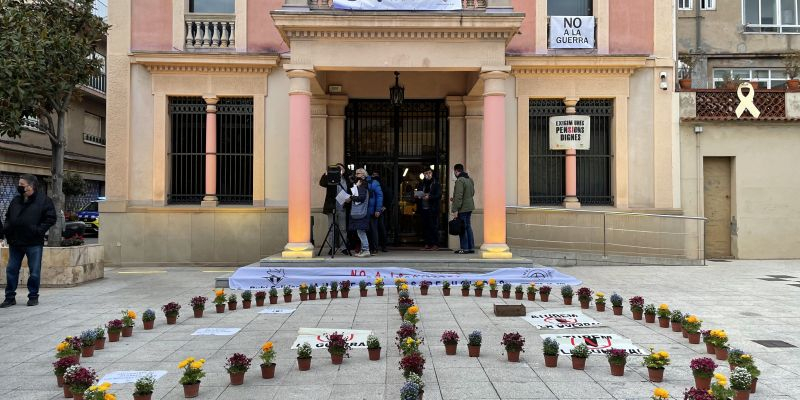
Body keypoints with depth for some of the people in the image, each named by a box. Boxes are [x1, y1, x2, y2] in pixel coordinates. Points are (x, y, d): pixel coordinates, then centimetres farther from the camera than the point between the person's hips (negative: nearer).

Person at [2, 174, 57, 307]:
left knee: (34, 271, 2)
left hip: (34, 243, -5)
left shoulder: (43, 200, -4)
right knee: (11, 270, 8)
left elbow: (51, 218, -8)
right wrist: (7, 229, 7)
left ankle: (33, 296, 15)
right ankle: (10, 297, 18)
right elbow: (8, 217, 23)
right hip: (15, 242, 5)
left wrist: (39, 231, -15)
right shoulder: (16, 200, 12)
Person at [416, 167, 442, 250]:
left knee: (434, 226, -5)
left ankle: (435, 244, -1)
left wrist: (429, 197, -21)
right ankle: (427, 244, 13)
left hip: (433, 209, -5)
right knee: (425, 226, 6)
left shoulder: (436, 183, 0)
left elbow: (438, 195, -8)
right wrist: (418, 196, -4)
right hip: (424, 208, 5)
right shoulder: (421, 184, 14)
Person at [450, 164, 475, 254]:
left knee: (462, 229, -3)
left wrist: (455, 210, -20)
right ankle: (471, 247, 16)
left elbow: (458, 196, -22)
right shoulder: (470, 179, 12)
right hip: (469, 207, 9)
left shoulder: (460, 181, -17)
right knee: (468, 227, 14)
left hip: (462, 209, -9)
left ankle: (464, 248, 0)